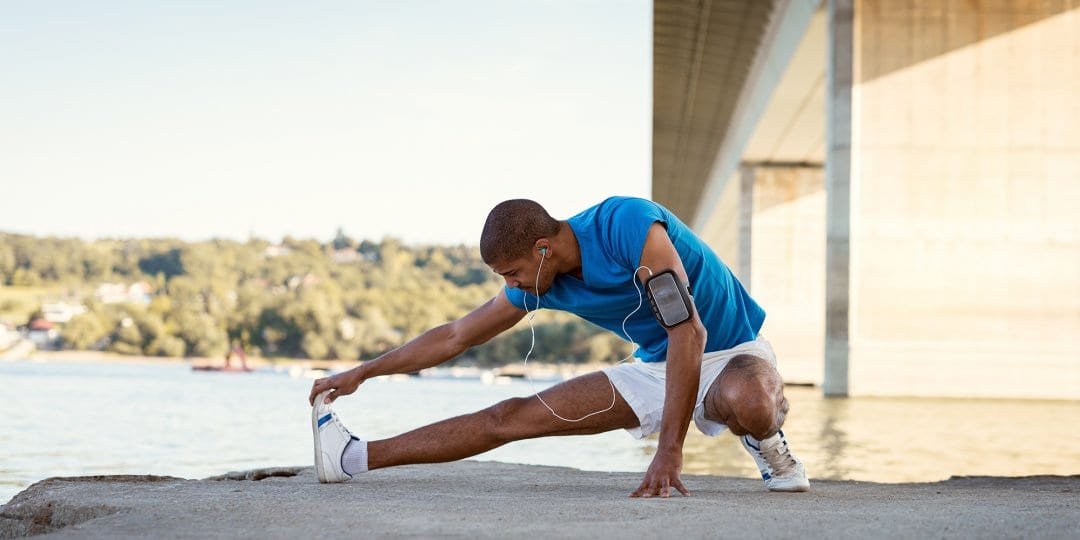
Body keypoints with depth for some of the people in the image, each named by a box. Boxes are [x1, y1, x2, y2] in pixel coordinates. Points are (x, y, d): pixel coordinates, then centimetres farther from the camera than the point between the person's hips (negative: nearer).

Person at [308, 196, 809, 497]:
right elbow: (456, 335, 9)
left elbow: (688, 331, -34)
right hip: (657, 368, 6)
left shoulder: (626, 224, -30)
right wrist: (363, 372, 11)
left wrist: (669, 451, -37)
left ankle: (765, 438, -9)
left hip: (733, 353, -6)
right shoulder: (537, 281, -6)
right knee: (509, 416, 0)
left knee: (746, 402, -45)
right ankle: (354, 458, 8)